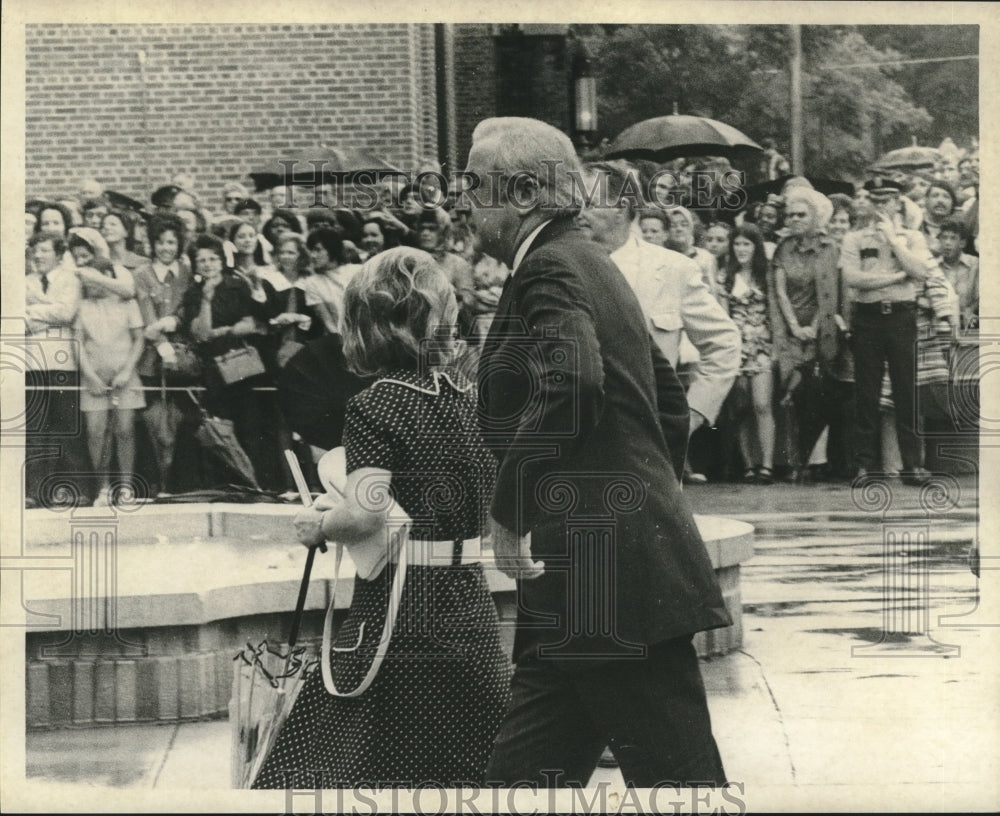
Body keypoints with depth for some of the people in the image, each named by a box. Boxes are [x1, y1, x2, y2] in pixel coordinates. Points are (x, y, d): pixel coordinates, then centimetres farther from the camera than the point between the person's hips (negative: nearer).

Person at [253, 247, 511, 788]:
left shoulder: (374, 407, -11)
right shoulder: (472, 399, 8)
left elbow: (366, 514, -22)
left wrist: (318, 525, -2)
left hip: (399, 614, -6)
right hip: (472, 612, 6)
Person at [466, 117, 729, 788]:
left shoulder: (550, 268, -11)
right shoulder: (590, 264, 20)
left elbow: (570, 384, -30)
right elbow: (669, 399, 27)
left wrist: (508, 513, -22)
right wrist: (649, 496, 30)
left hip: (603, 575, -10)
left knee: (678, 778, -5)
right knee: (525, 772, 12)